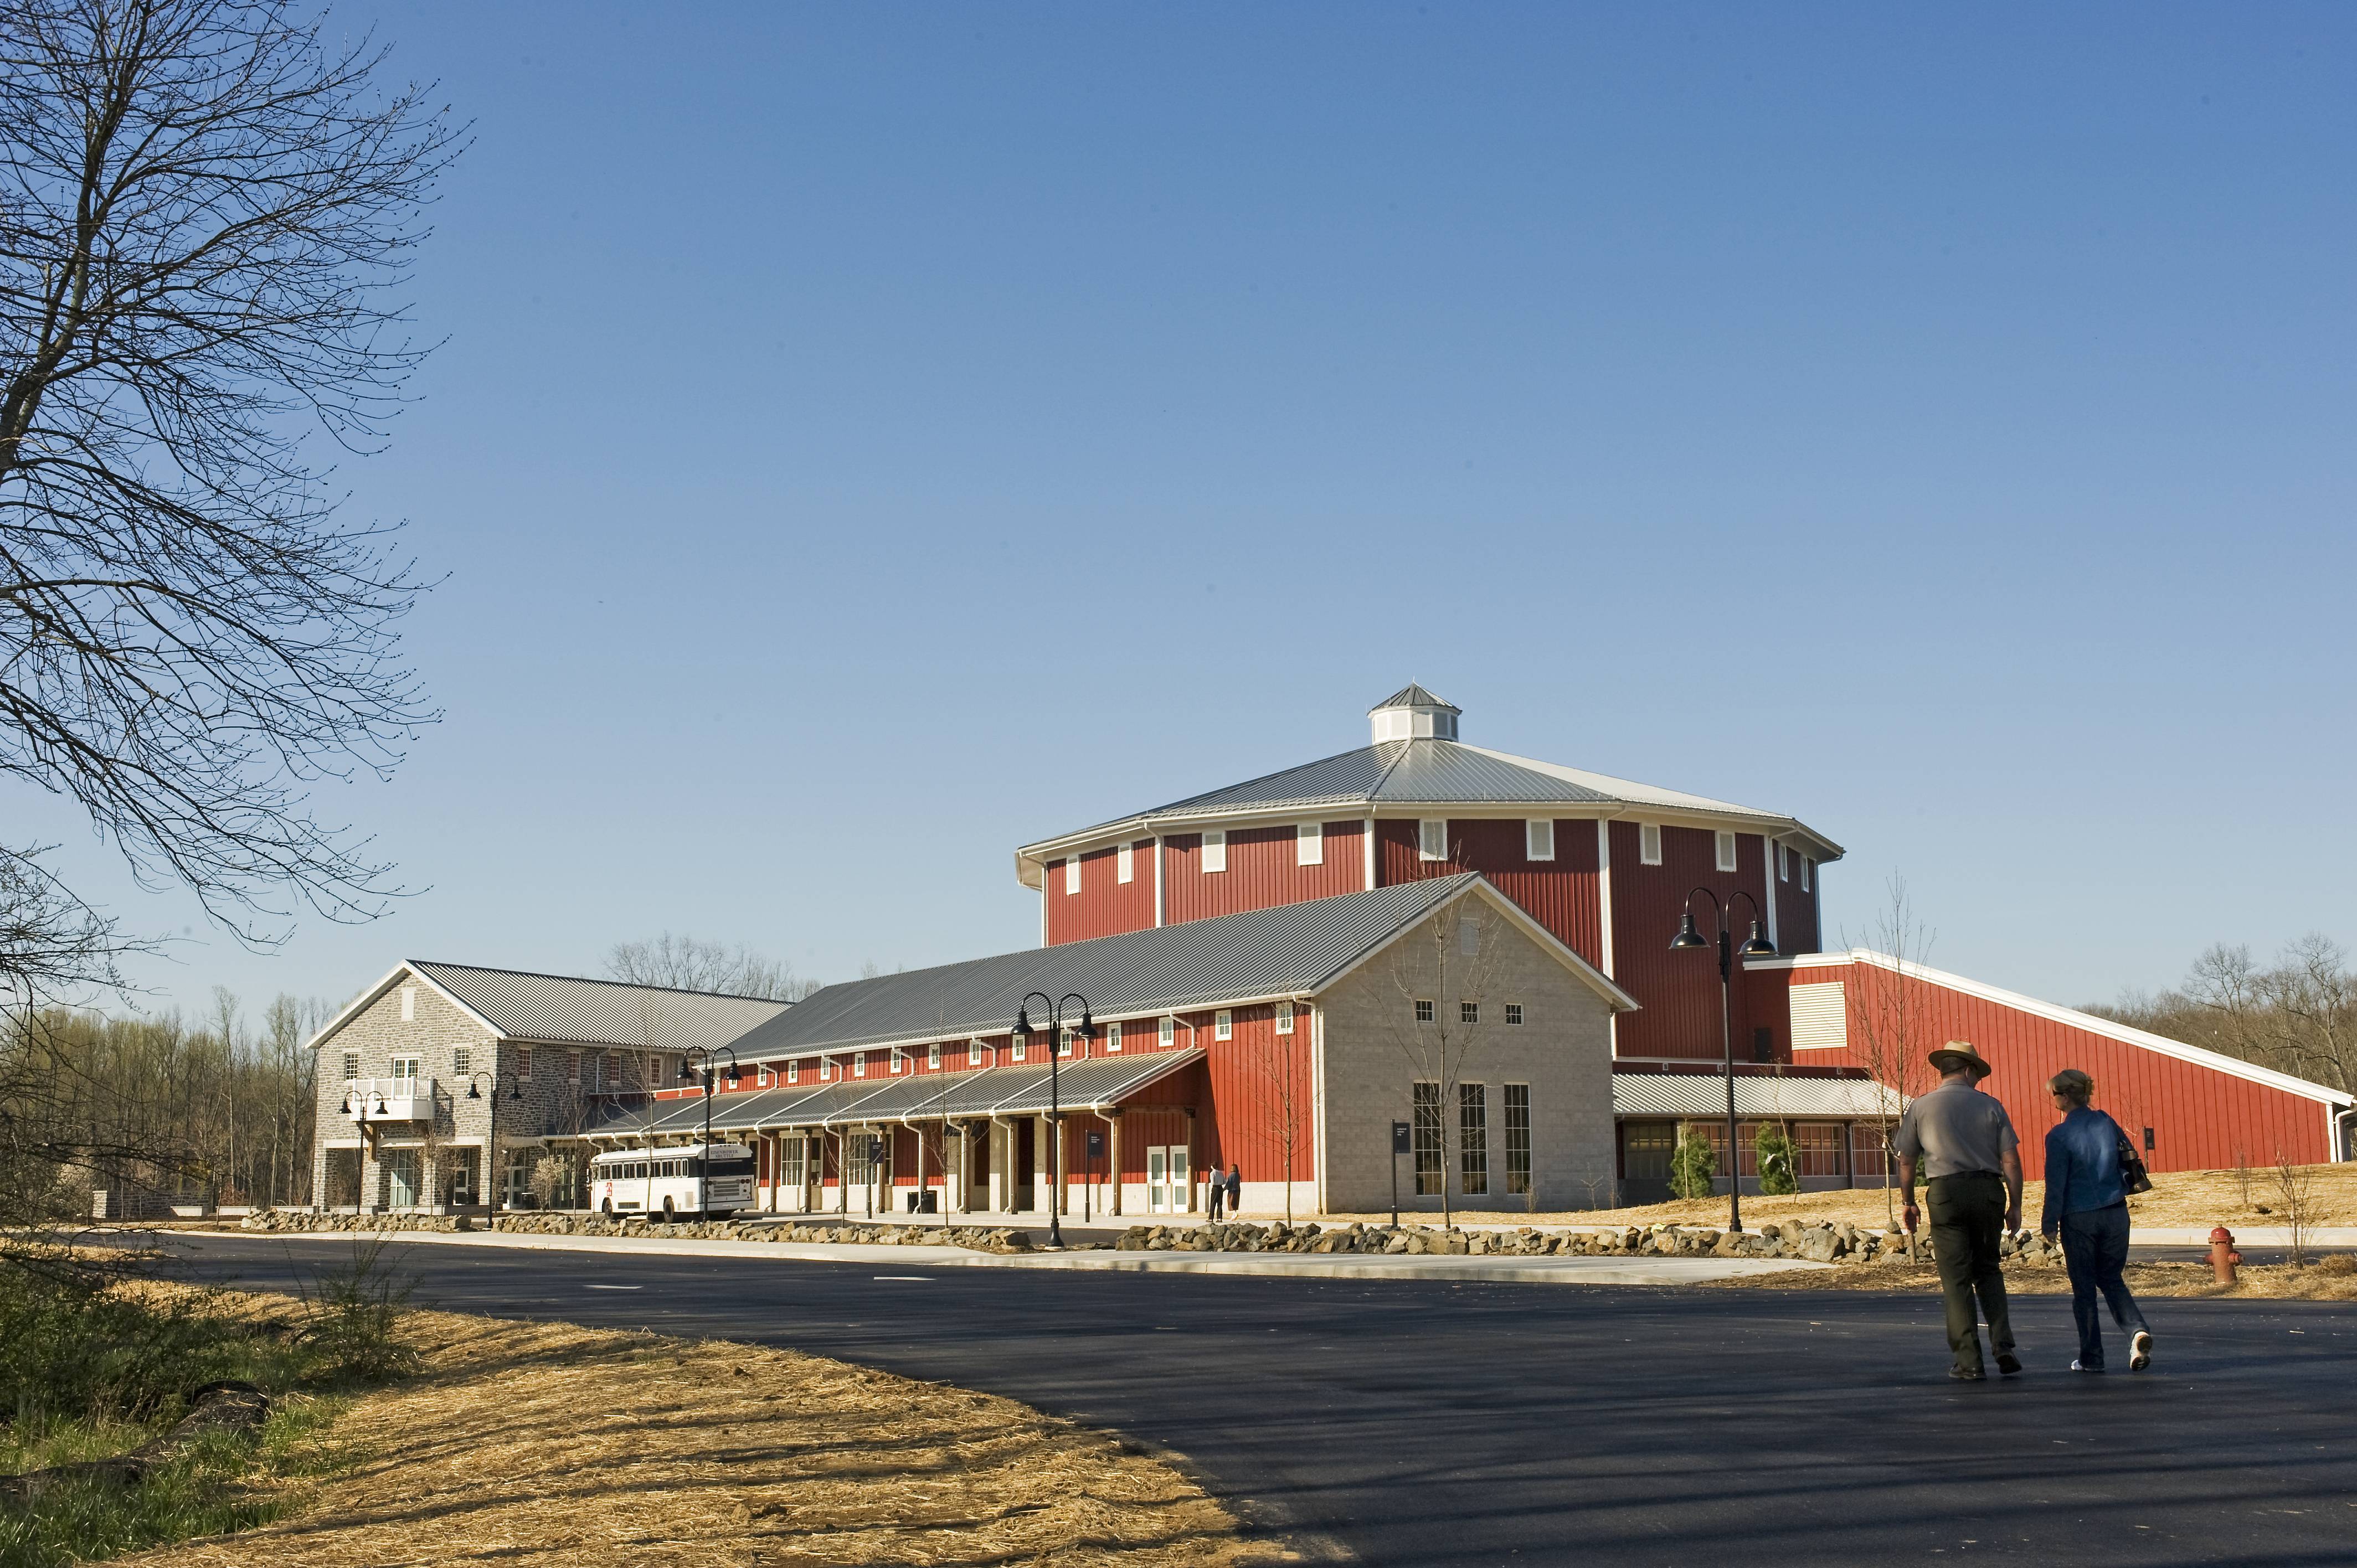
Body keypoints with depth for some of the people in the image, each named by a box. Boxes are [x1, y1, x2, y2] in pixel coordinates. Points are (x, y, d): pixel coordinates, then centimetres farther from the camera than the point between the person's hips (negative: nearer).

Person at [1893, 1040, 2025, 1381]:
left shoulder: (1921, 1107, 3)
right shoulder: (1990, 1105, 5)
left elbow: (1906, 1162, 6)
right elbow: (2011, 1161, 1)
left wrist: (1908, 1203, 18)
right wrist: (2015, 1205, 9)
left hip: (1946, 1192, -1)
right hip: (1988, 1190, 2)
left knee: (1956, 1279, 3)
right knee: (1988, 1270, 18)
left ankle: (1969, 1362, 2)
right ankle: (2003, 1347, 6)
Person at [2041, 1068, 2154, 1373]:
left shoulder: (2059, 1136, -13)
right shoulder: (2107, 1123, 1)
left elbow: (2056, 1185, -11)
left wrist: (2049, 1225, -3)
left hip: (2079, 1219, -4)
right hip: (2115, 1214, 4)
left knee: (2084, 1288, 8)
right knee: (2111, 1279, 18)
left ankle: (2092, 1357, 12)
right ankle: (2137, 1329, -7)